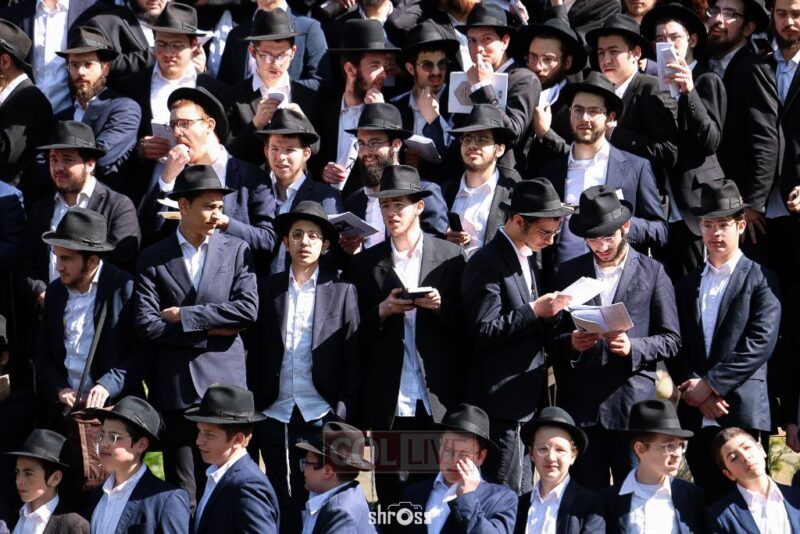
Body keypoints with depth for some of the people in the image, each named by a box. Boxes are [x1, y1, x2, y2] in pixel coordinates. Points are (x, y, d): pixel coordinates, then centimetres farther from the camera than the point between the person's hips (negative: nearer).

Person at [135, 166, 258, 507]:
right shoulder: (153, 258, 4)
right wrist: (210, 330, -7)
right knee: (182, 494, 3)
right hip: (175, 386, 0)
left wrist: (184, 315, -8)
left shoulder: (236, 251, 7)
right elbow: (146, 325, -5)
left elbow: (249, 310, -6)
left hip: (225, 385, 0)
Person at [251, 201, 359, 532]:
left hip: (322, 416, -2)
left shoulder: (342, 291, 3)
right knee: (284, 504, 5)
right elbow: (256, 354, 7)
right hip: (275, 415, 2)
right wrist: (251, 410, 1)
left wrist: (344, 414, -8)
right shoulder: (268, 289, 8)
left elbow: (353, 359, 0)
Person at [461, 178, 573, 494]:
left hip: (527, 402, 9)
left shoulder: (526, 261, 17)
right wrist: (535, 311, -20)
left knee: (523, 498, 10)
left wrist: (550, 312, 4)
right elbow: (484, 331, -19)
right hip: (502, 404, -9)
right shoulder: (488, 263, -13)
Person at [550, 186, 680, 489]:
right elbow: (553, 335, 14)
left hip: (633, 404, -2)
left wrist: (633, 347, -13)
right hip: (581, 404, 2)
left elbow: (670, 340, 5)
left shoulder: (652, 273, 6)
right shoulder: (569, 273, 13)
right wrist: (571, 343, -8)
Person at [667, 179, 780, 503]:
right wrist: (694, 389, -6)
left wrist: (710, 384, -11)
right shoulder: (688, 285, 18)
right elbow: (677, 346, 11)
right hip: (695, 414, 4)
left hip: (743, 414, -4)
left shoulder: (760, 280, 3)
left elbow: (761, 343, -8)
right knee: (707, 500, 4)